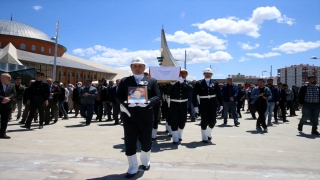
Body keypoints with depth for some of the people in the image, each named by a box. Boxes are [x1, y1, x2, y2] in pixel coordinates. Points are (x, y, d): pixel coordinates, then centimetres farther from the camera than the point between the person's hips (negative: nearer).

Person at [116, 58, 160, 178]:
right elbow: (118, 96, 4)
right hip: (129, 116, 1)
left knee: (146, 141, 12)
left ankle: (145, 162, 37)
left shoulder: (152, 81, 6)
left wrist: (148, 102, -20)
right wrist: (124, 103, -17)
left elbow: (157, 97, -1)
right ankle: (133, 167, 17)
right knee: (130, 142, 3)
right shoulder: (124, 81, 9)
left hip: (146, 117, 0)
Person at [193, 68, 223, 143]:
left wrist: (221, 104, 1)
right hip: (203, 104, -3)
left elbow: (219, 94, 7)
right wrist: (195, 105, -11)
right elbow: (194, 95, -5)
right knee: (204, 121, 1)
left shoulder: (215, 83, 6)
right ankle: (204, 137, 17)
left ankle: (208, 134, 33)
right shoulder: (199, 83, -3)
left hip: (213, 104, 3)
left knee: (213, 121, 6)